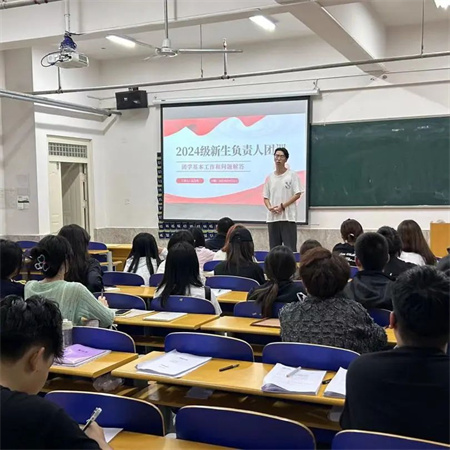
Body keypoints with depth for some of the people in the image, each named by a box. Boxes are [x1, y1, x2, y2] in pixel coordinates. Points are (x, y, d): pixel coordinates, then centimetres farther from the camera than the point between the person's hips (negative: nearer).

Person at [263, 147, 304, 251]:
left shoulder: (292, 175, 0)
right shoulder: (269, 177, 12)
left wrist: (282, 206, -13)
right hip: (272, 218, 4)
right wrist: (269, 207, -7)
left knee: (290, 248, -6)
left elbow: (297, 194, -5)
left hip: (288, 217, -4)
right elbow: (266, 197, 14)